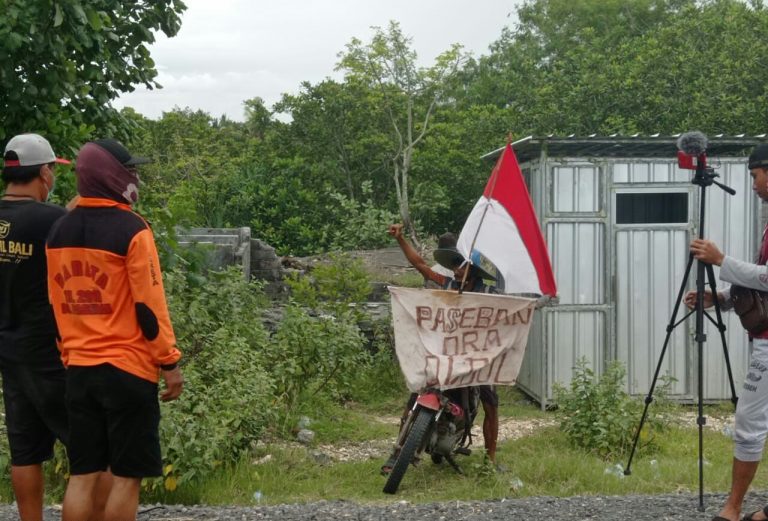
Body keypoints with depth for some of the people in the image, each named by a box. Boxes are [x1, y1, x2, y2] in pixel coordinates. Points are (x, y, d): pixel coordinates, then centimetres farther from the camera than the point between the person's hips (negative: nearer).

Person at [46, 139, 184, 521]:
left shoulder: (59, 231, 9)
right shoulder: (131, 229, -12)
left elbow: (57, 305, 15)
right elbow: (149, 305, -13)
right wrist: (170, 363, -6)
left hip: (78, 370, 7)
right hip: (128, 370, -6)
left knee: (81, 474, 11)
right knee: (126, 476, 2)